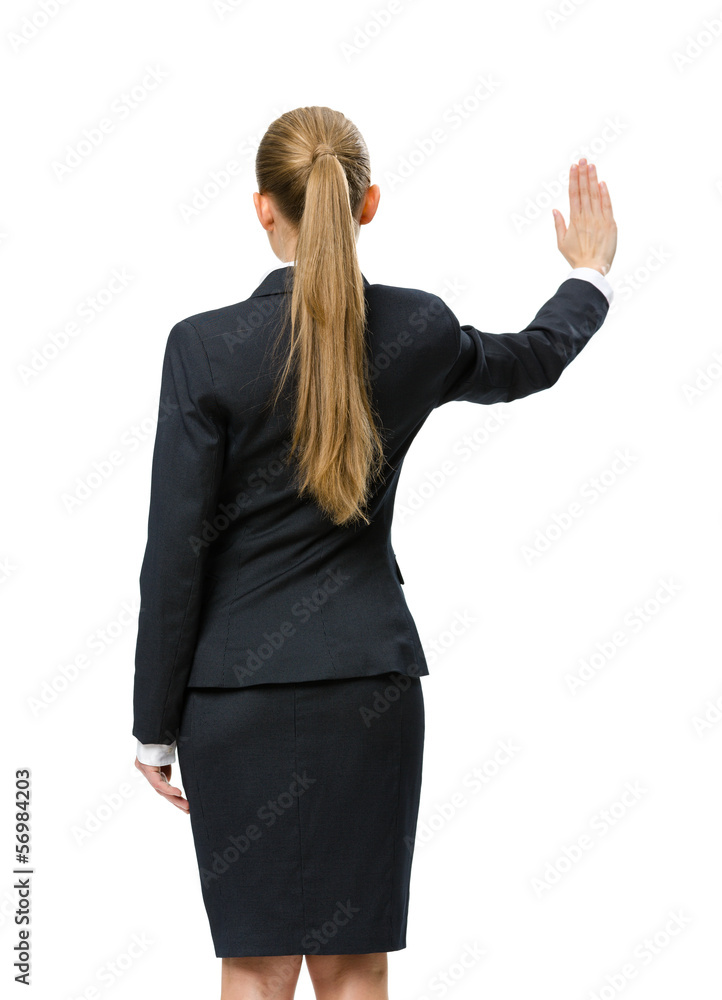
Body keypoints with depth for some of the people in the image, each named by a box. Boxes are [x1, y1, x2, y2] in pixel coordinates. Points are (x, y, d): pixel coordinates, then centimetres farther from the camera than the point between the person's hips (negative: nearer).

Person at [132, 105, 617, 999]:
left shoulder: (206, 346, -11)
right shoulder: (416, 331, -2)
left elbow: (176, 554, -9)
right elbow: (529, 361, 22)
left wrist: (157, 728, 0)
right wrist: (591, 275, 42)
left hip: (240, 687, -2)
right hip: (370, 683, 3)